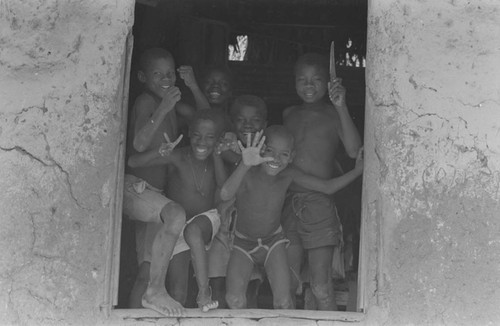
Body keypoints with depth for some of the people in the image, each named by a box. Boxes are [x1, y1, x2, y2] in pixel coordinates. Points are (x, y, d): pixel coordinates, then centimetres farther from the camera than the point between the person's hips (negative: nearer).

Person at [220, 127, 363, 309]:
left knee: (283, 302, -13)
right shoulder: (248, 175, -29)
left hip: (274, 241, 2)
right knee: (234, 301, -20)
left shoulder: (288, 175, -17)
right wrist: (245, 165, -68)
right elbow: (225, 195, -52)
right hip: (243, 243, -2)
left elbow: (327, 188, -7)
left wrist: (357, 170, -20)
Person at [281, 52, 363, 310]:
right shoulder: (288, 115, 14)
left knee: (321, 288, -6)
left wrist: (341, 107, -21)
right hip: (287, 202, 4)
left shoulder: (333, 115, 0)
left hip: (319, 204, -4)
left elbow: (354, 151, -16)